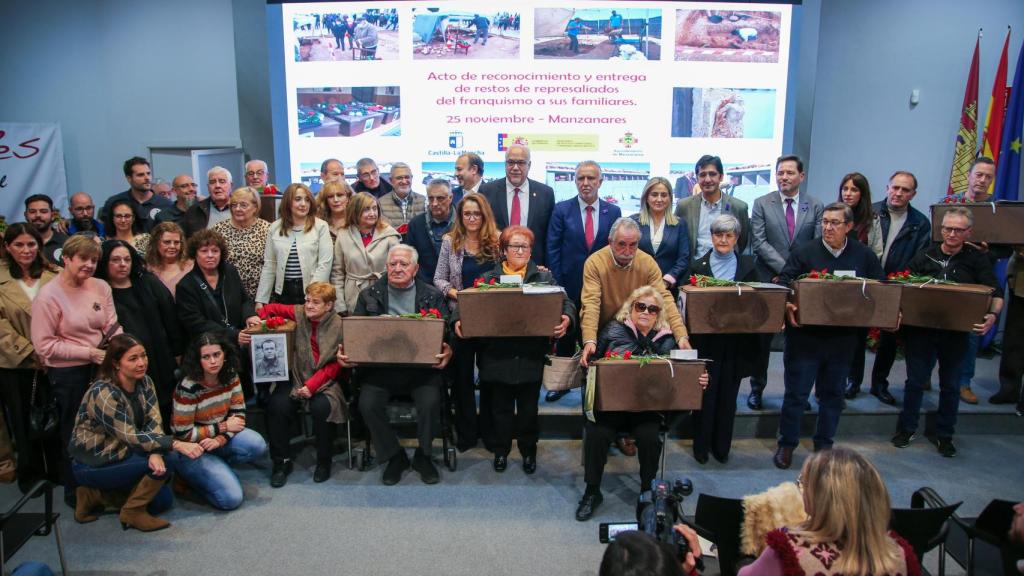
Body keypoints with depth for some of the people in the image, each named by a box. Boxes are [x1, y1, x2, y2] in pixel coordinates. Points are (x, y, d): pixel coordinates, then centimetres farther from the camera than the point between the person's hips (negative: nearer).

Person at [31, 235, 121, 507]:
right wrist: (88, 353, -19)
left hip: (101, 367, 4)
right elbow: (44, 345, -14)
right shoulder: (48, 295, -13)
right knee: (75, 433, 12)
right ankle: (75, 492, 32)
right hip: (67, 374, -4)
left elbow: (113, 326, 2)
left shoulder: (101, 287, -1)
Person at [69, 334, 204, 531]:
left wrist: (155, 453, -29)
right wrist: (176, 444, -37)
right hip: (92, 465, -7)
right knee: (168, 460, -22)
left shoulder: (144, 382, -5)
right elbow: (131, 437, -30)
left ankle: (98, 494, 14)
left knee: (164, 500, 2)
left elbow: (154, 422, -11)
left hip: (121, 453, 7)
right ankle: (133, 512, -3)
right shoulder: (104, 393, -26)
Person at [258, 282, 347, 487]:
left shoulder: (339, 326, -8)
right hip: (297, 376, 3)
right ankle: (281, 462, -2)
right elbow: (272, 309, 17)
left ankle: (324, 461, -4)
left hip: (325, 379, -3)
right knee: (277, 405, -23)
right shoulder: (299, 314, 1)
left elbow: (335, 365, -9)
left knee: (321, 407, -31)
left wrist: (313, 384, -19)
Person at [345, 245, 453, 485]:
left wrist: (446, 351, -19)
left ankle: (423, 456, 3)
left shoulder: (432, 296, 10)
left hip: (421, 366, -1)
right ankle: (394, 457, 2)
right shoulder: (369, 295, 14)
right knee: (368, 404, -24)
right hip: (379, 367, 1)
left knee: (430, 402, -27)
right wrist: (344, 352, -10)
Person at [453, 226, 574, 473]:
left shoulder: (544, 277, 8)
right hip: (498, 355, 0)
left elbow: (566, 302, 0)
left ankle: (529, 451, 30)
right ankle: (501, 450, 30)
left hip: (531, 356, 0)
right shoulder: (488, 278, 8)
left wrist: (567, 318, -22)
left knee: (529, 408, 9)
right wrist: (458, 320, -19)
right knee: (501, 406, 11)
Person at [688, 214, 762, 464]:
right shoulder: (699, 266, -1)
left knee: (728, 394, 11)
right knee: (706, 394, 5)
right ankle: (701, 446, 21)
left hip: (737, 342, 2)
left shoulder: (748, 265, 5)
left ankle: (722, 446, 26)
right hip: (707, 341, -2)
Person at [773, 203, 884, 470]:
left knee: (833, 394, 15)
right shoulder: (804, 252, -5)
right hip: (805, 335, -3)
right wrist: (787, 306, -29)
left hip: (843, 338, 3)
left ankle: (824, 444, 31)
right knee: (796, 393, 3)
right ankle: (786, 444, 17)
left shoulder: (864, 256, 4)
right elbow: (783, 284, -10)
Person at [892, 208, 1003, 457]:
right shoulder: (925, 257, 1)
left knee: (950, 385, 11)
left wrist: (992, 315, -26)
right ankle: (907, 429, 23)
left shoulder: (977, 259, -1)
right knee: (915, 381, 8)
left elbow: (996, 294, -7)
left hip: (956, 333, 0)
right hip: (921, 329, 0)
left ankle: (944, 435, 25)